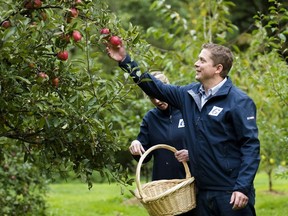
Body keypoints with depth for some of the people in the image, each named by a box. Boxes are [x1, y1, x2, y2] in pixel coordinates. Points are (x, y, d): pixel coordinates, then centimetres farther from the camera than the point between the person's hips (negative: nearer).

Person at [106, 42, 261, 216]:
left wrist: (243, 188, -20)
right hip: (203, 192, 7)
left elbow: (251, 145, -14)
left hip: (231, 194, -7)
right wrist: (126, 61, 17)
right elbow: (158, 89, 20)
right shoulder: (190, 94, 10)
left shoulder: (239, 101, -10)